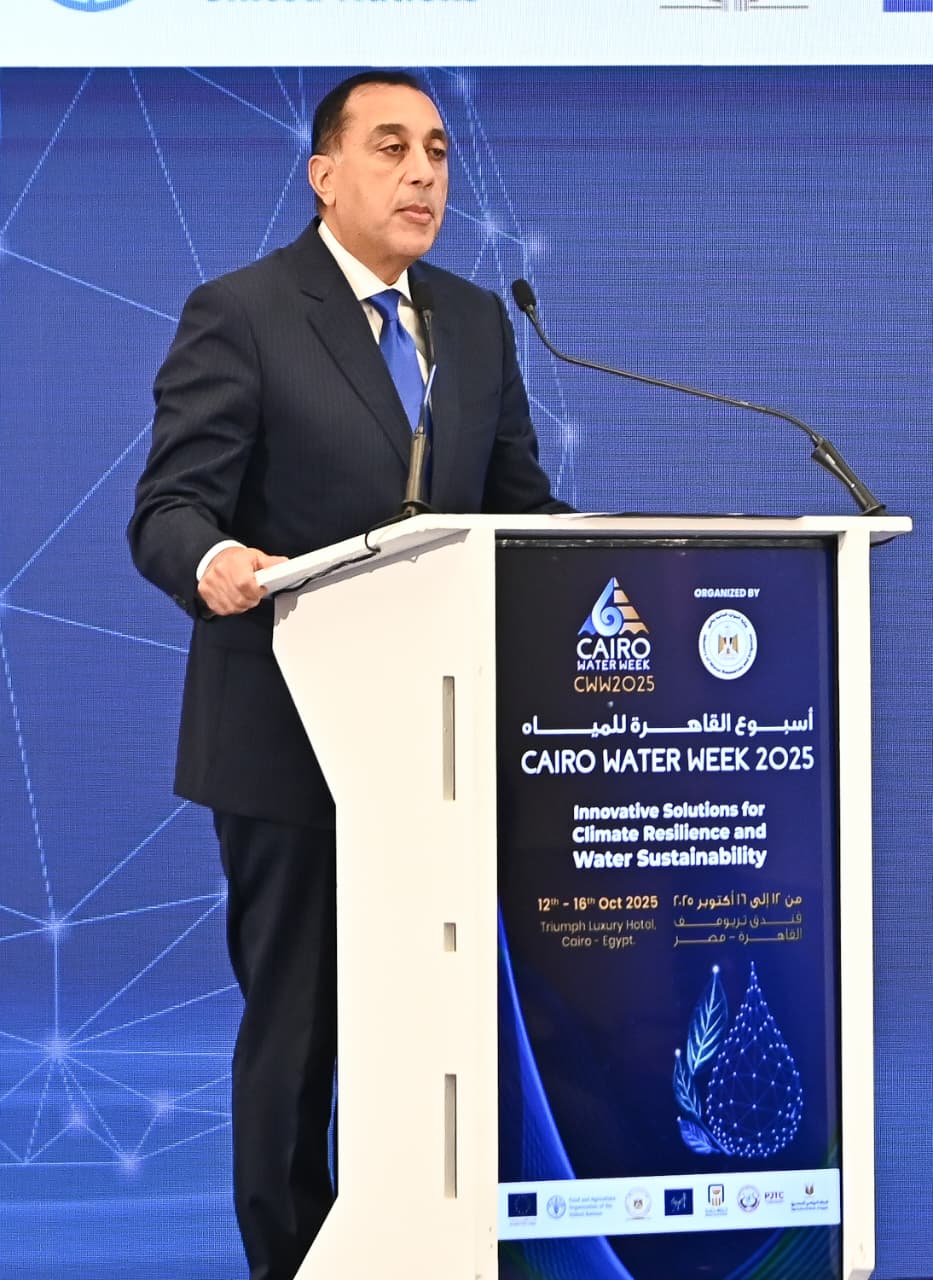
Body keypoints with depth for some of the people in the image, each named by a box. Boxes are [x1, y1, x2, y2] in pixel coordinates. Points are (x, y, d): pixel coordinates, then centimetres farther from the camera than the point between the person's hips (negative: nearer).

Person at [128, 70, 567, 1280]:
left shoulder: (479, 321, 13)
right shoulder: (239, 314, -5)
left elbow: (522, 505, 15)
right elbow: (171, 508, -11)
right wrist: (213, 563, -34)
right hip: (293, 734, -5)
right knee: (296, 1021, 4)